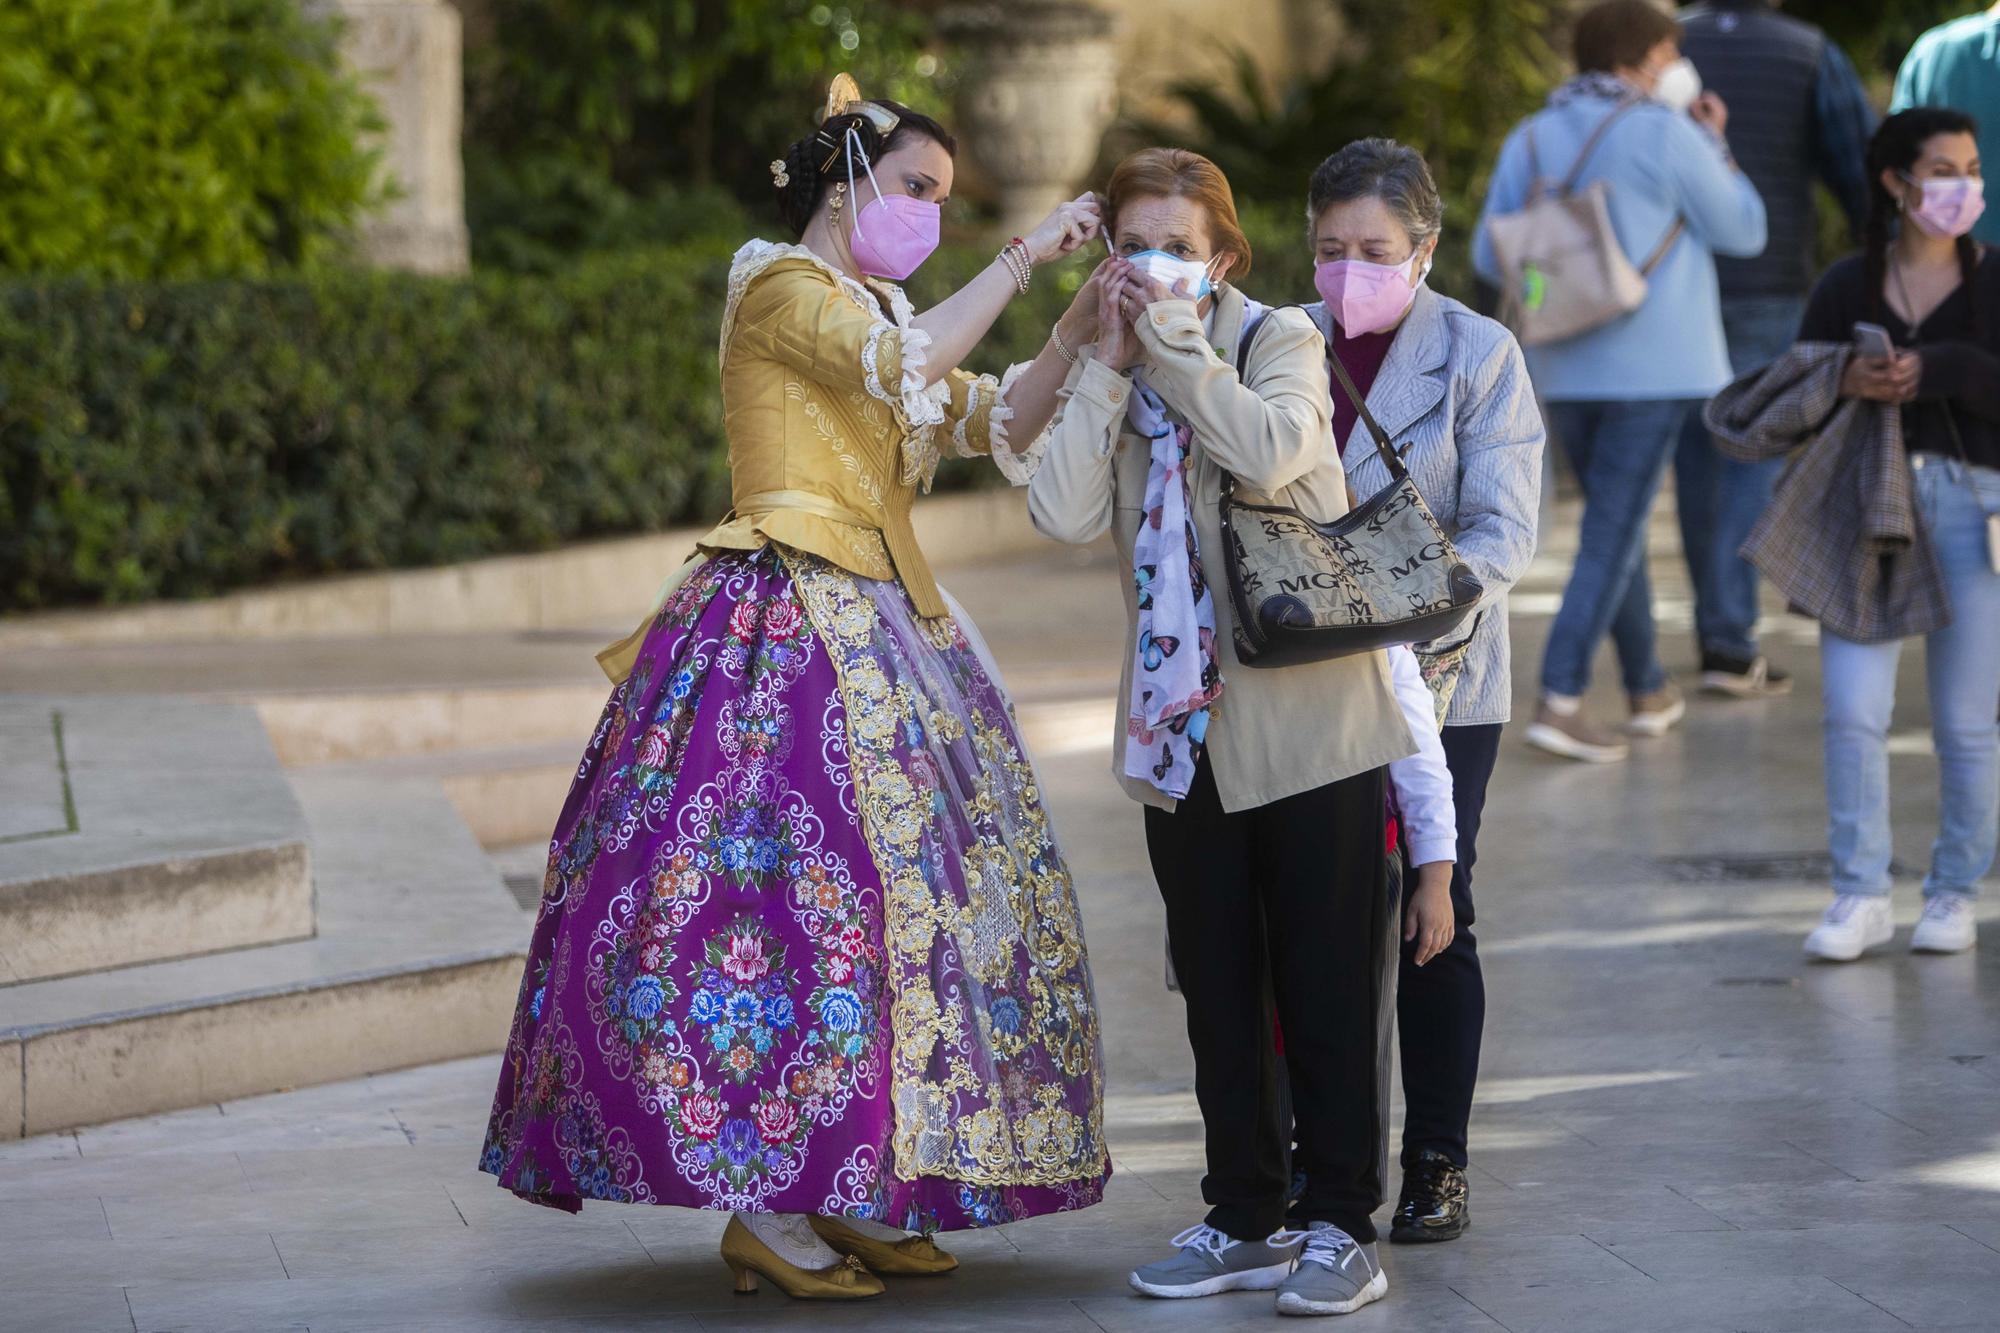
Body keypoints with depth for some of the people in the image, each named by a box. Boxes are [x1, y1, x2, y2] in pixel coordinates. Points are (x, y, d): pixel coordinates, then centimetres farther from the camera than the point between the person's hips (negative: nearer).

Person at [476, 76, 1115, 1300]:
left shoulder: (874, 313, 21)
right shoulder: (778, 285, -5)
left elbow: (997, 423, 15)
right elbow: (907, 366, -22)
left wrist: (1081, 332, 1)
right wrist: (1022, 259, -15)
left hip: (888, 625, 9)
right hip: (790, 629, -9)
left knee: (905, 882, 5)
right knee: (804, 875, -14)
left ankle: (842, 1192, 9)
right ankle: (759, 1208, -11)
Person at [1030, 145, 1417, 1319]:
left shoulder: (1281, 341, -3)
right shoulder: (1112, 378, 9)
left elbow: (1272, 453, -25)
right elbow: (1067, 515, -8)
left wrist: (1175, 341, -17)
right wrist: (1109, 363, -9)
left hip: (1307, 717, -5)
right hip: (1183, 726, 5)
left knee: (1326, 981, -2)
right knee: (1217, 987, 10)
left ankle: (1342, 1223, 5)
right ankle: (1248, 1220, 20)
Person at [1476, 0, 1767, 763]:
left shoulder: (1530, 141, 7)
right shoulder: (1666, 135, -8)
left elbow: (1492, 256, 8)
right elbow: (1742, 231, 0)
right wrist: (1713, 146, 12)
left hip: (1562, 367, 6)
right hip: (1650, 365, -6)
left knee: (1618, 525, 19)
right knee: (1612, 535, -5)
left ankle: (1649, 691, 27)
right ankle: (1558, 702, -14)